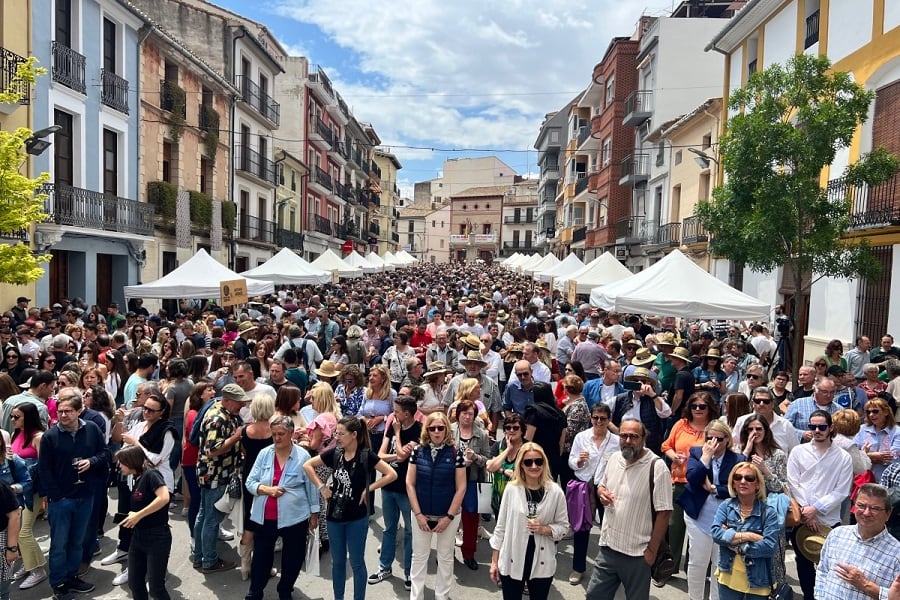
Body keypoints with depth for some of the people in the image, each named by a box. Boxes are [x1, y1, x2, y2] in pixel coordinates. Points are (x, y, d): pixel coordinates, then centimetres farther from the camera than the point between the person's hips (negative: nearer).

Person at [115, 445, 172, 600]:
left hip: (157, 537, -8)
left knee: (155, 587, -1)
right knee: (134, 583, 13)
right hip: (138, 537, 9)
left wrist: (138, 515, -22)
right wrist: (132, 517, 1)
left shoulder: (151, 475, -15)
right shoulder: (137, 479, 10)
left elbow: (164, 497, -29)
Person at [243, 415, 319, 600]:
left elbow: (311, 487, -1)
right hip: (264, 517, 2)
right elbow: (249, 482, 2)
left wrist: (314, 513, 2)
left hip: (294, 517, -2)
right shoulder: (264, 454, -1)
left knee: (292, 558, 13)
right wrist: (266, 489, -16)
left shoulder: (302, 456, -8)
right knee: (261, 556, 14)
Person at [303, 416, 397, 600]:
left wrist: (368, 489, -15)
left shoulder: (366, 455, -15)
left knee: (356, 563, 9)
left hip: (357, 517, -4)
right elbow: (307, 465, 6)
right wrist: (321, 487, -1)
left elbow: (391, 474, -16)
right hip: (335, 515, 4)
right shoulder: (335, 453, -4)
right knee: (337, 561, 17)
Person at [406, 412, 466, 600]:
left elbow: (460, 488, -8)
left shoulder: (455, 452, -10)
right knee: (419, 556, 12)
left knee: (445, 557, 14)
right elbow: (410, 483, -4)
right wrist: (418, 514, -8)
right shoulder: (418, 451, -6)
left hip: (448, 515, -1)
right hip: (422, 514, 1)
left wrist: (449, 517, -10)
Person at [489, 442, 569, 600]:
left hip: (542, 563, 0)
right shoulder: (511, 489, -7)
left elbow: (563, 526, 2)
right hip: (511, 562, 0)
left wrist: (545, 529, -17)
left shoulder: (555, 492, -7)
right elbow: (501, 526, 1)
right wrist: (494, 561, 2)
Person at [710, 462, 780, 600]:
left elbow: (770, 546, -17)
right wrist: (748, 536, -20)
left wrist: (737, 546, -15)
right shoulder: (725, 506, -1)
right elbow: (716, 533, -14)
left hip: (758, 582, -1)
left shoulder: (768, 512, -7)